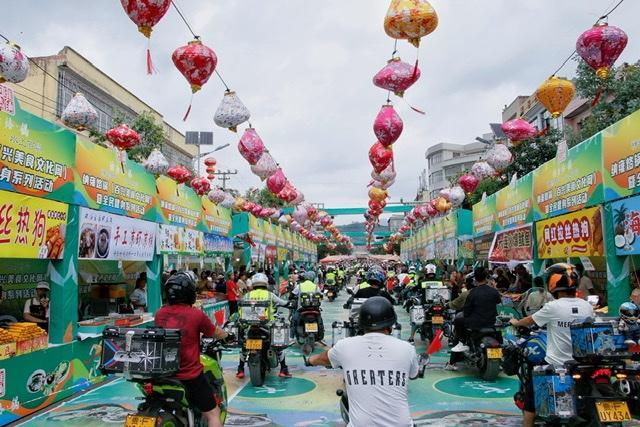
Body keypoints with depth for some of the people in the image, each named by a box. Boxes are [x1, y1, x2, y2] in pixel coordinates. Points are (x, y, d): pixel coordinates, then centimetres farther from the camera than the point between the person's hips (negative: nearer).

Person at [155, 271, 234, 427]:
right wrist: (228, 336, 25)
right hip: (190, 376, -5)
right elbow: (215, 332, 2)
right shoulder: (196, 314, -14)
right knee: (213, 414, 7)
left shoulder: (160, 314, -1)